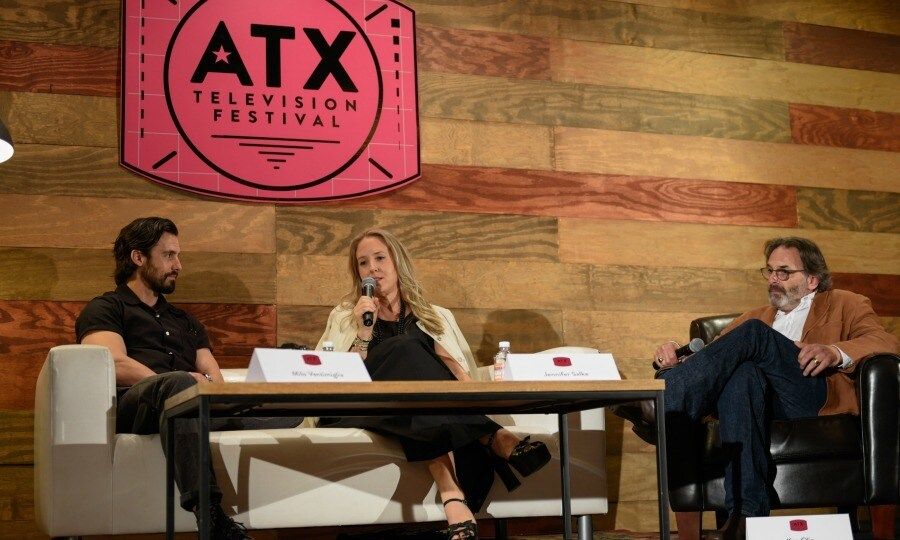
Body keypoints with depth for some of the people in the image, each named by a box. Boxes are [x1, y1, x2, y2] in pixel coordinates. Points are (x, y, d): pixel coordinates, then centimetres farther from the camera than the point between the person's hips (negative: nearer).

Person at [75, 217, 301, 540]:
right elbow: (115, 366, -3)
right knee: (179, 383, -42)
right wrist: (182, 382, -15)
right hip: (133, 404, -5)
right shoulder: (105, 309, 17)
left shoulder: (185, 321, 36)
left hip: (203, 408, 6)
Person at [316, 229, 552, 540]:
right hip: (369, 412, -1)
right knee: (406, 349, -30)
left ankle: (453, 496, -57)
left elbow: (461, 374, 10)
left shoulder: (434, 317, 23)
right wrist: (364, 333, -5)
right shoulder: (345, 318, 21)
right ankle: (495, 439, -47)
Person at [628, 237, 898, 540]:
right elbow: (716, 359, 23)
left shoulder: (844, 305, 25)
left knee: (752, 333, -26)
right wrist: (677, 359, -1)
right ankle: (745, 513, -46)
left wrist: (835, 352, -17)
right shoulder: (755, 318, 37)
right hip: (755, 397, 3)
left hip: (816, 397, -3)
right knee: (742, 371, -35)